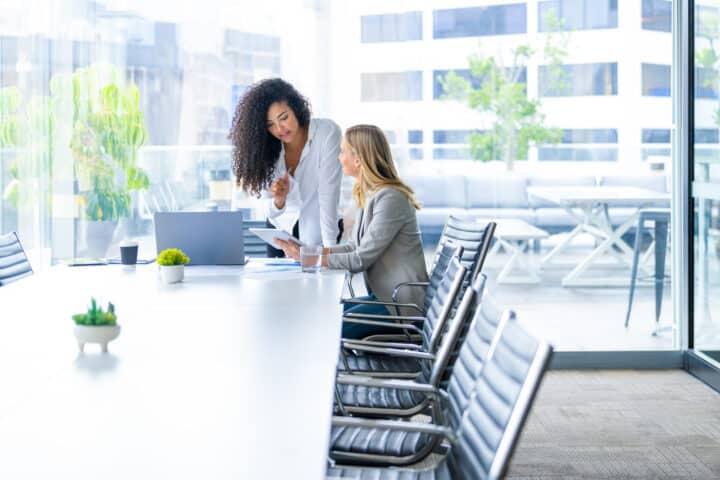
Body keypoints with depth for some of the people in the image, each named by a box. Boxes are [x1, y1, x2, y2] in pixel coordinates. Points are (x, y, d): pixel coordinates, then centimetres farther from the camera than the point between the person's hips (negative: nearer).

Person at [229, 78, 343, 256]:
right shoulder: (268, 147, -12)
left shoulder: (327, 133, -22)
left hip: (320, 229, -3)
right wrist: (279, 199, -33)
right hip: (282, 229, 3)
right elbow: (273, 212, -10)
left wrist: (329, 249, -33)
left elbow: (328, 193, -27)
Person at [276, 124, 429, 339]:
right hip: (382, 296, 9)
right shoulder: (368, 195, 12)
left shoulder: (390, 199, -19)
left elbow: (362, 259, -20)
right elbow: (354, 247, 14)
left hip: (401, 304, -9)